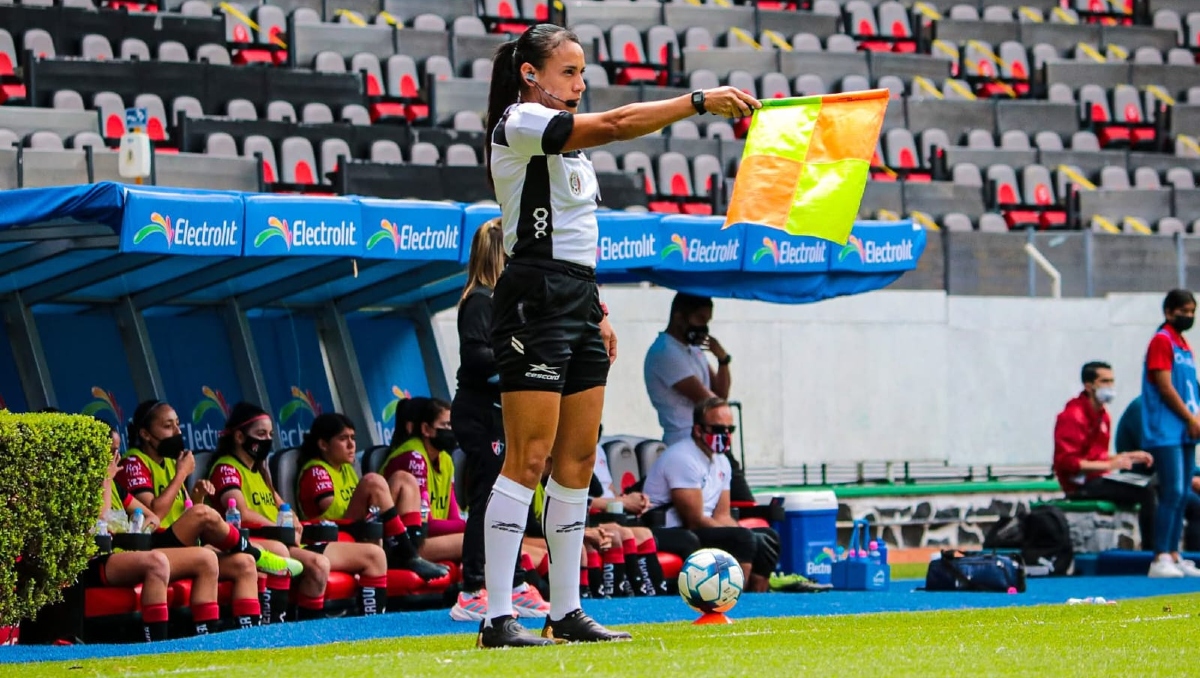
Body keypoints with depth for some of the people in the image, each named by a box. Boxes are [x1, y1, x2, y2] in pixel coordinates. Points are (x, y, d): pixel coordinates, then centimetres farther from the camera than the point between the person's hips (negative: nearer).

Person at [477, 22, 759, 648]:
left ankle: (566, 612, 9)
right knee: (528, 458, -12)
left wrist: (595, 309, 20)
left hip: (578, 300, 9)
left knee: (577, 461, 6)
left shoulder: (567, 140, 20)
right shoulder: (520, 122, -9)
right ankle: (497, 618, -12)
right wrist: (700, 101, -22)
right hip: (534, 300, -9)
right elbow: (614, 124, -22)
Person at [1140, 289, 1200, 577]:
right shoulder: (1162, 341, -7)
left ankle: (1174, 556, 10)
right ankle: (1160, 559, -15)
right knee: (1172, 493, -14)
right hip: (1166, 432, -9)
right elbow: (1165, 387, -13)